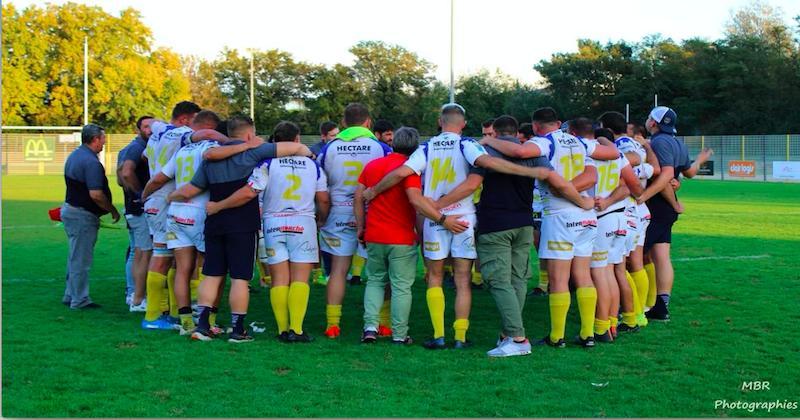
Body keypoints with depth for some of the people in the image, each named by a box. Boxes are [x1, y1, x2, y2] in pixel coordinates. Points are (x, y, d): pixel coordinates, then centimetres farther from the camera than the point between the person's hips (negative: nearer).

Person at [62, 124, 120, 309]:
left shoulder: (74, 155, 11)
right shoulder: (91, 162, -21)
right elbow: (96, 195, -26)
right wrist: (113, 210, -13)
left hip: (70, 209, 10)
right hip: (83, 215, -10)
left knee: (75, 257, 19)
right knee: (81, 260, -2)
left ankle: (71, 295, 27)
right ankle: (80, 300, 5)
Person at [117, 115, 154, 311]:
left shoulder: (128, 149, 18)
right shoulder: (138, 148, -13)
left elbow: (121, 178, 20)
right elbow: (127, 173, -28)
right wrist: (141, 192, -16)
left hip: (132, 208, 10)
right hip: (142, 207, -10)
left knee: (136, 253, 16)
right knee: (145, 254, -6)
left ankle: (131, 294, 23)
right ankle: (138, 300, -4)